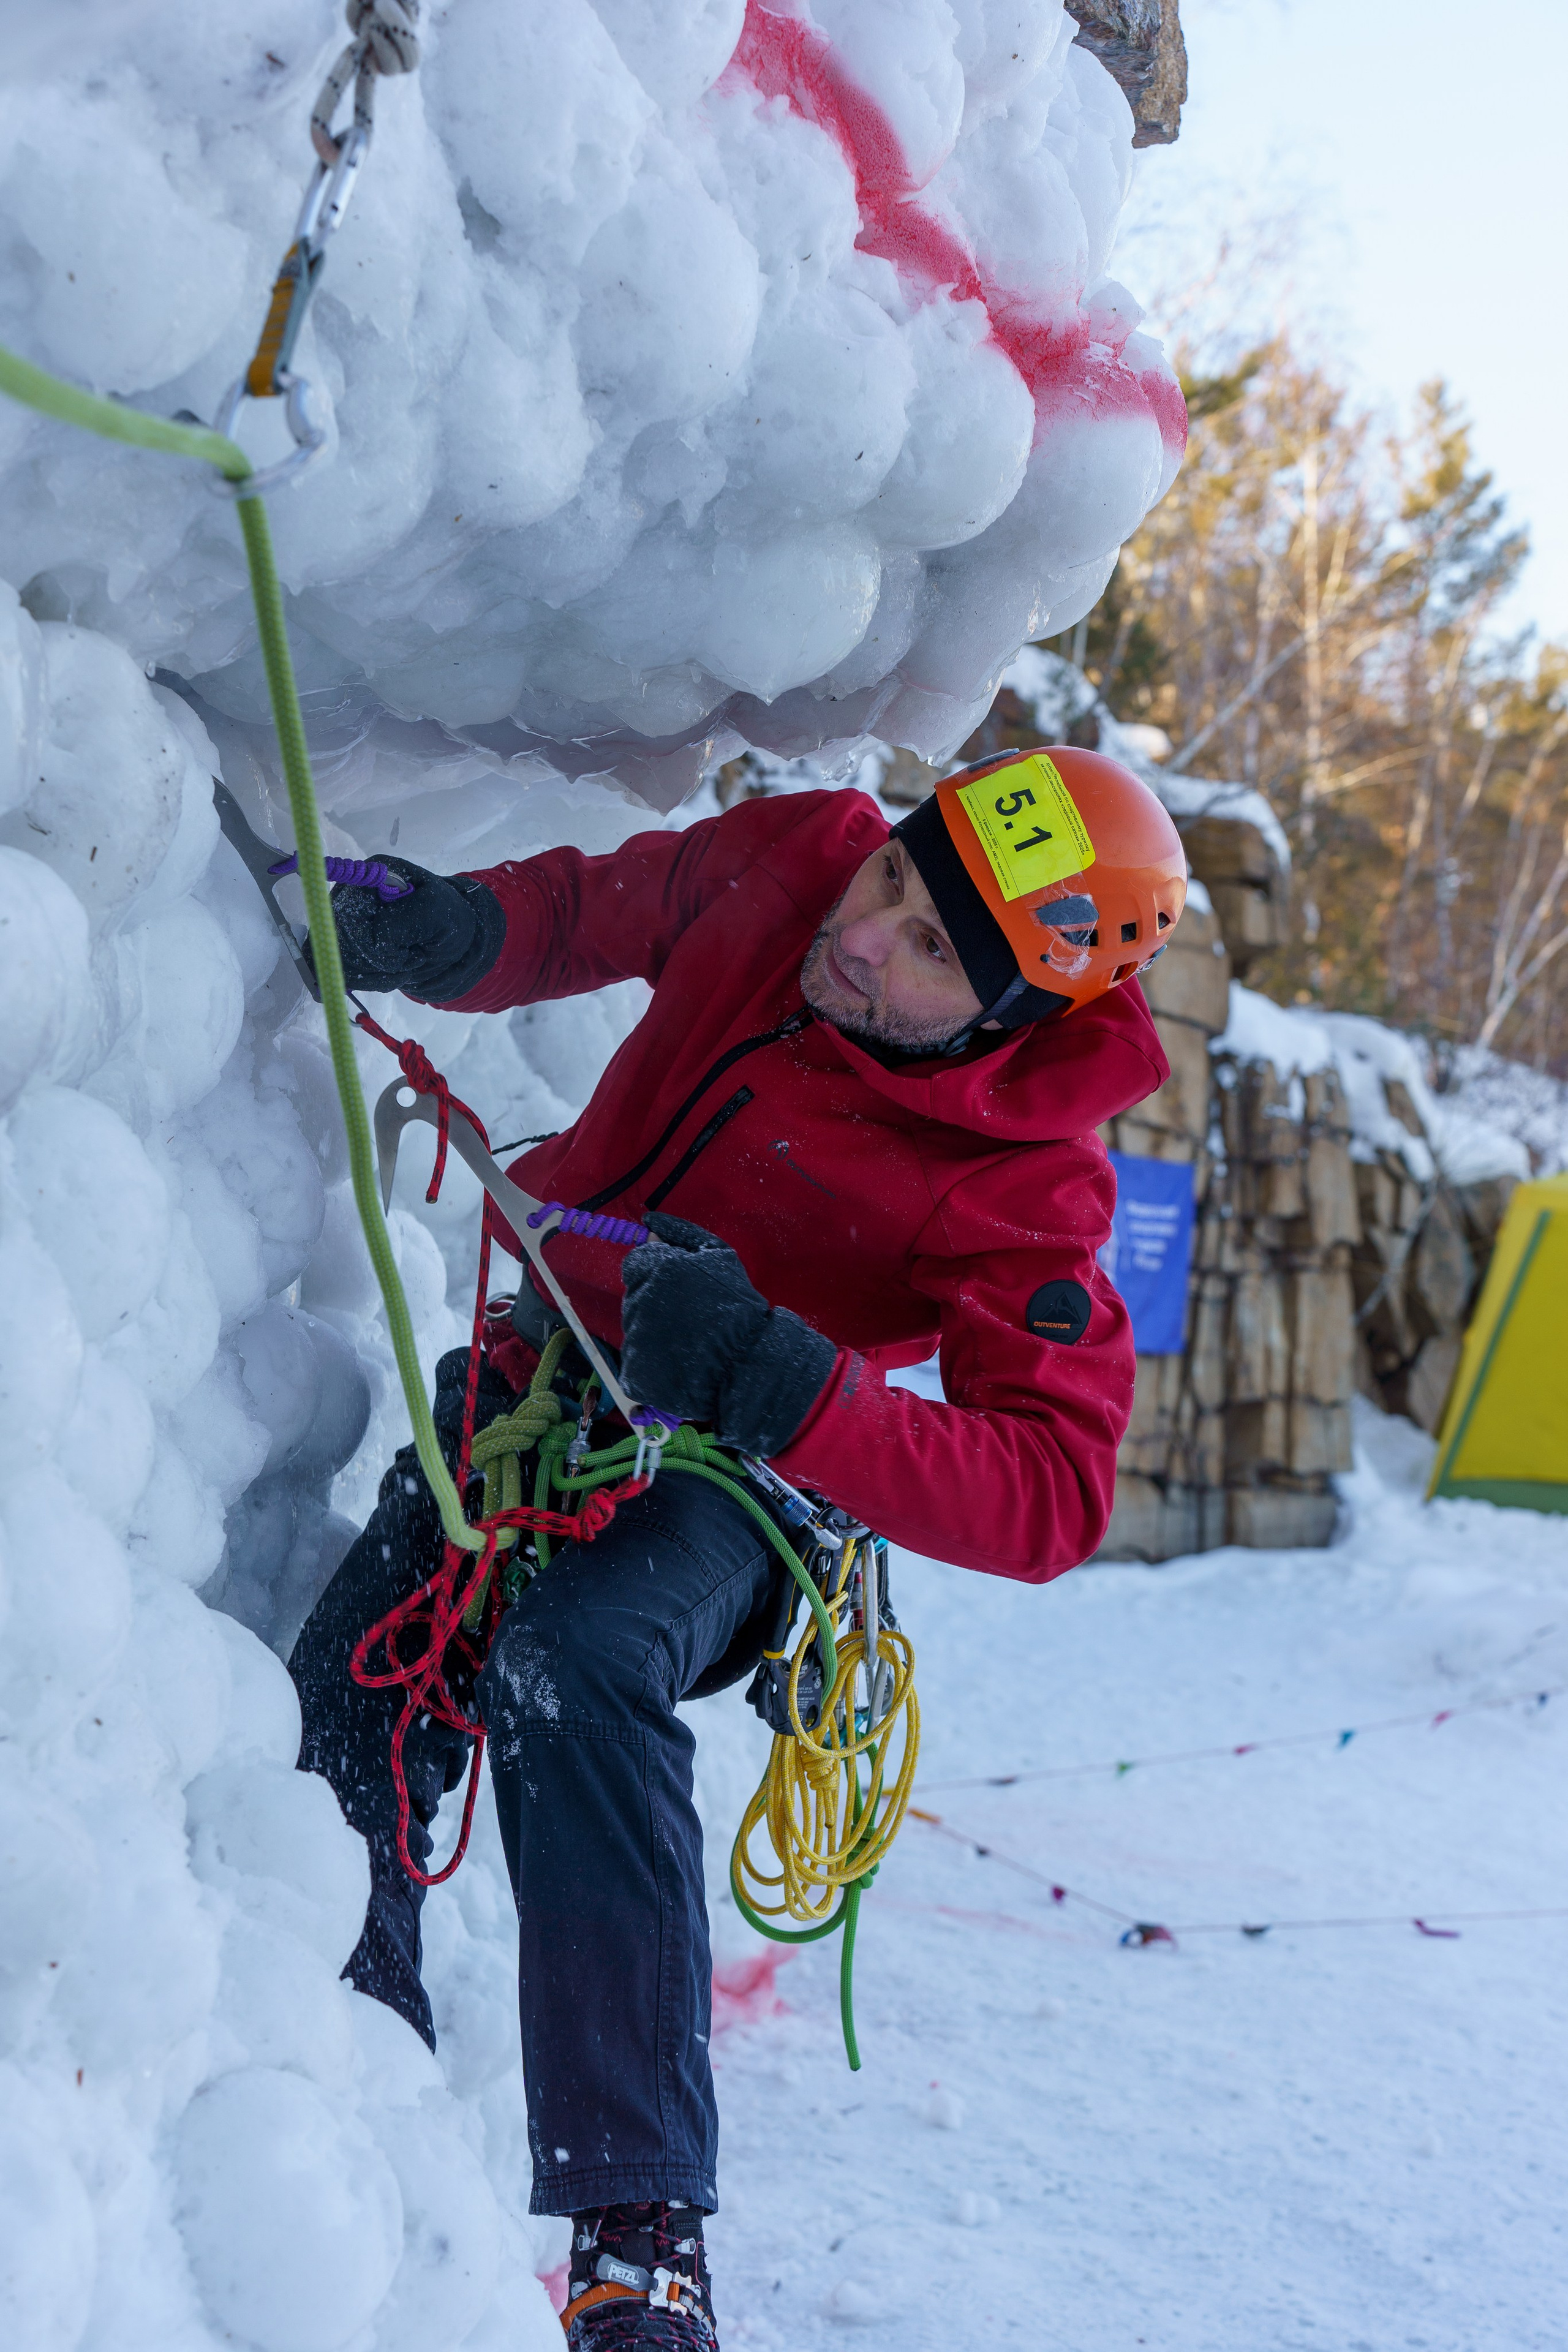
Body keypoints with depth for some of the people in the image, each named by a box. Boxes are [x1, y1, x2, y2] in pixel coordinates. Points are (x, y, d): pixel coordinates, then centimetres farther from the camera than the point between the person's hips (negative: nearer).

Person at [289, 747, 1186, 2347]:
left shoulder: (1028, 1191, -26)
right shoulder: (791, 859, -12)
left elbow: (1052, 1497, -31)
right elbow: (586, 912, 4)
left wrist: (788, 1390, -44)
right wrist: (449, 932, -20)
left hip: (716, 1478, -5)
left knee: (570, 1669, -35)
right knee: (338, 1725, -10)